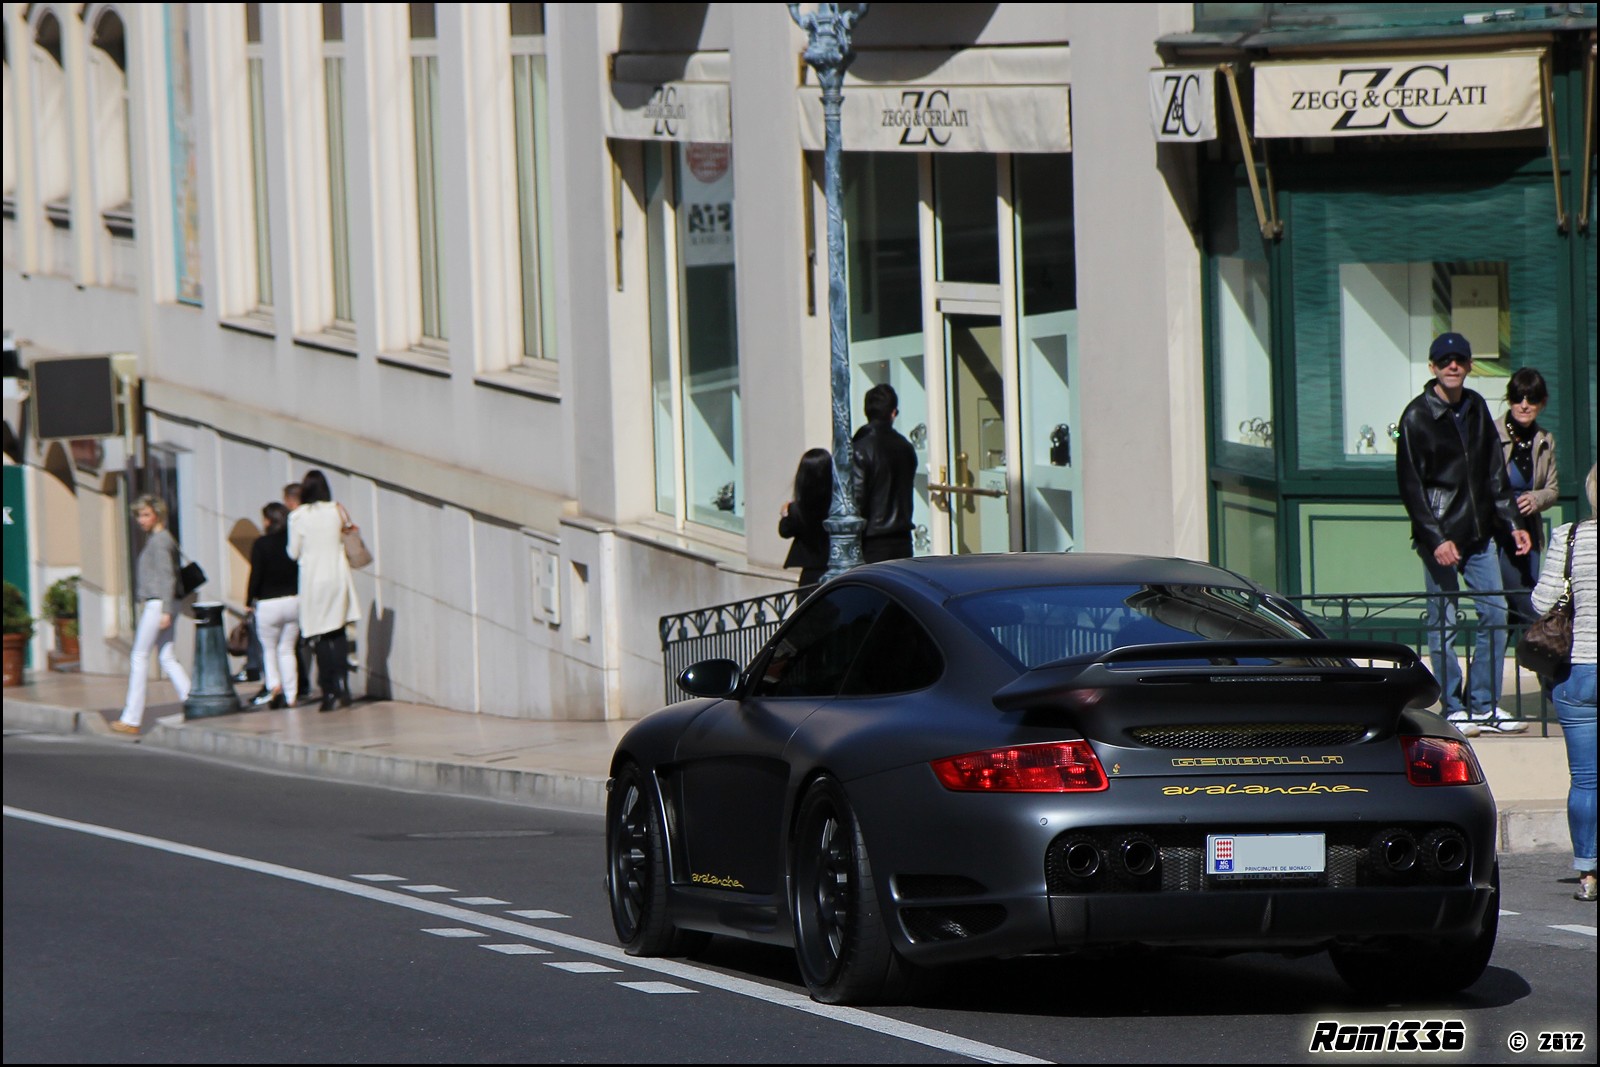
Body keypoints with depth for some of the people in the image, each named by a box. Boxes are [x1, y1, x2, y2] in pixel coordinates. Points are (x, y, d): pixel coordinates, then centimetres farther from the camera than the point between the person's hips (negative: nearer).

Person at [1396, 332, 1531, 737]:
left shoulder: (1477, 409, 11)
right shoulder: (1417, 416, -7)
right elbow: (1411, 486, -10)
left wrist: (1510, 524, 11)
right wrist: (1436, 538, -17)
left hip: (1480, 534, 6)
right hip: (1440, 536, -6)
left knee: (1496, 614, 4)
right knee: (1443, 622, -2)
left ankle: (1485, 705, 12)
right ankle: (1453, 708, 5)